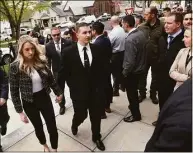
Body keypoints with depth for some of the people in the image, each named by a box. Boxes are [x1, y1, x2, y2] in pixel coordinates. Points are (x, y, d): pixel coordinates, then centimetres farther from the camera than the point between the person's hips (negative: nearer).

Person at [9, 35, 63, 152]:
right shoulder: (15, 67, -15)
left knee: (52, 127, 7)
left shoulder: (41, 61, -8)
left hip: (45, 98, 1)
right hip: (29, 103, -1)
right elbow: (14, 91, -10)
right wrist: (20, 111, -9)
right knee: (38, 127, 21)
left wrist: (58, 92, 13)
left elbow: (51, 79, 4)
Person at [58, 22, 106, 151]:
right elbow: (64, 73, -4)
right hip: (78, 92, -2)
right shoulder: (68, 52, -11)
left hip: (95, 91, 2)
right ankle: (75, 125, 54)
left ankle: (96, 137, 46)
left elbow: (102, 70, 1)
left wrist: (101, 87, -2)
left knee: (96, 116, 16)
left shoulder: (98, 49, -5)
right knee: (81, 115, 15)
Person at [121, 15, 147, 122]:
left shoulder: (130, 39, -28)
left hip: (133, 71, -8)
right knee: (134, 90, 27)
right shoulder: (141, 33, -2)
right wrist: (142, 63, 17)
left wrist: (125, 72, -13)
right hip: (140, 67, 9)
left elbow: (130, 61, -28)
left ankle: (136, 114, 29)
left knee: (131, 93, 11)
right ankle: (135, 106, 49)